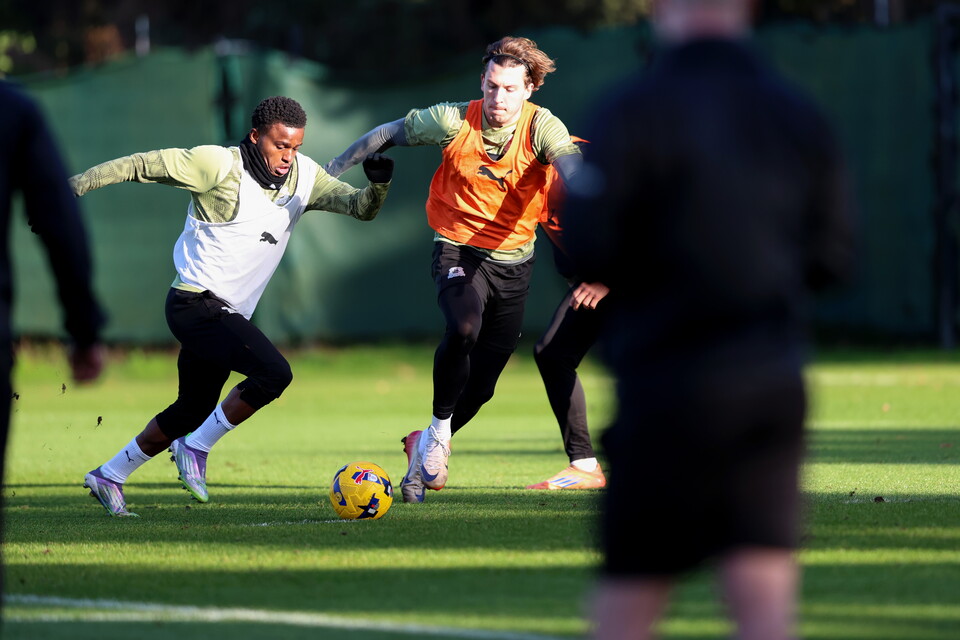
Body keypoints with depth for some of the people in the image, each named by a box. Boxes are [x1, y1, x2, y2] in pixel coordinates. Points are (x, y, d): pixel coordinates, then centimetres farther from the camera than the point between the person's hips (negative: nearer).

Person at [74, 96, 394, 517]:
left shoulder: (303, 176, 5)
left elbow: (360, 207, 2)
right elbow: (142, 166, -11)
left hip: (228, 315, 8)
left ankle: (109, 477, 33)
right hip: (197, 304, -8)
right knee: (274, 372, -24)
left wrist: (378, 186, -20)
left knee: (192, 412, 18)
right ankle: (196, 449, -9)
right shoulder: (219, 165, -14)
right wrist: (77, 184, -12)